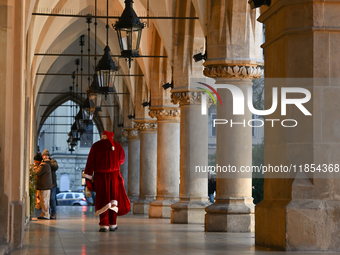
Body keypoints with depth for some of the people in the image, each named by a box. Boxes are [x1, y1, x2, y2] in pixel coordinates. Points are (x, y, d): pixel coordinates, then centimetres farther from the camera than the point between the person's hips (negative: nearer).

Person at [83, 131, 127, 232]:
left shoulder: (95, 146, -1)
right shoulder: (117, 146, 3)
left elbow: (90, 163, -4)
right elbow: (121, 160, 17)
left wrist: (88, 179, -3)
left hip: (100, 176, -1)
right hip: (114, 176, 1)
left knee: (103, 201, 5)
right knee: (114, 200, 13)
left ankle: (104, 225, -3)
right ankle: (112, 224, 9)